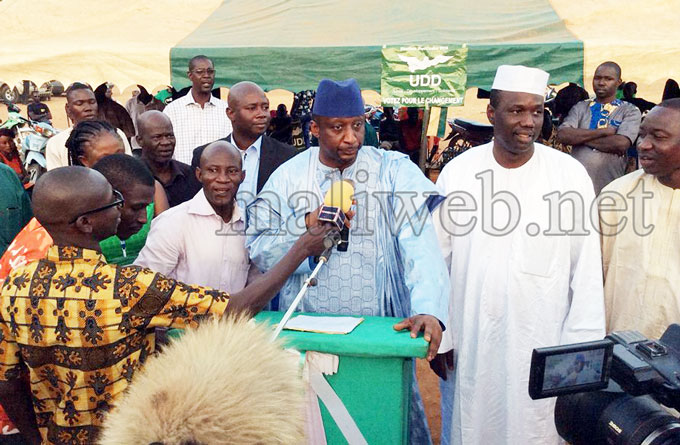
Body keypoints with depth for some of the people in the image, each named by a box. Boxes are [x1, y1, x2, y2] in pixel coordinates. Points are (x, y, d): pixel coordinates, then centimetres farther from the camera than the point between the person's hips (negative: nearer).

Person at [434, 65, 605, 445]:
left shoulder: (570, 175, -5)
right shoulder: (458, 172, -3)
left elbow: (586, 270, -3)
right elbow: (438, 259, 1)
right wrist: (436, 335, 1)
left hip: (543, 343, 0)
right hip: (471, 343, 1)